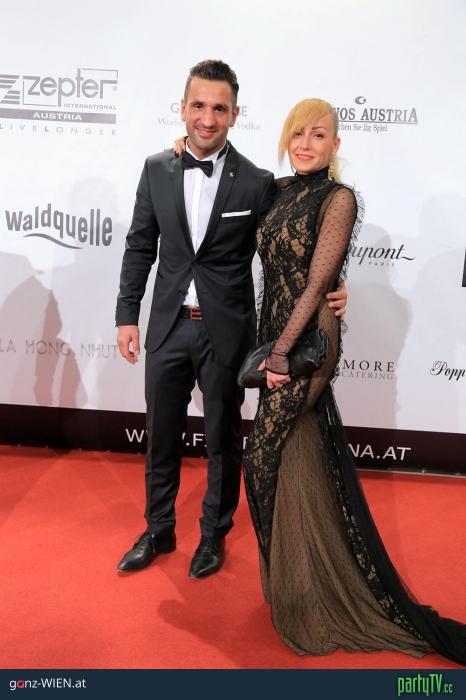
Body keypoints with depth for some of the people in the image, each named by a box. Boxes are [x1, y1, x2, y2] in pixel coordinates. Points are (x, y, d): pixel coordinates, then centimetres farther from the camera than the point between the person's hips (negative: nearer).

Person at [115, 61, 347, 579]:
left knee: (222, 440, 12)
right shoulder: (156, 170, 2)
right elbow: (140, 247, 5)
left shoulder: (257, 183, -6)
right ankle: (158, 531, 38)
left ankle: (214, 535, 35)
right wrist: (127, 315, 2)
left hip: (225, 331, -2)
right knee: (161, 437, 16)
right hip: (168, 325, 3)